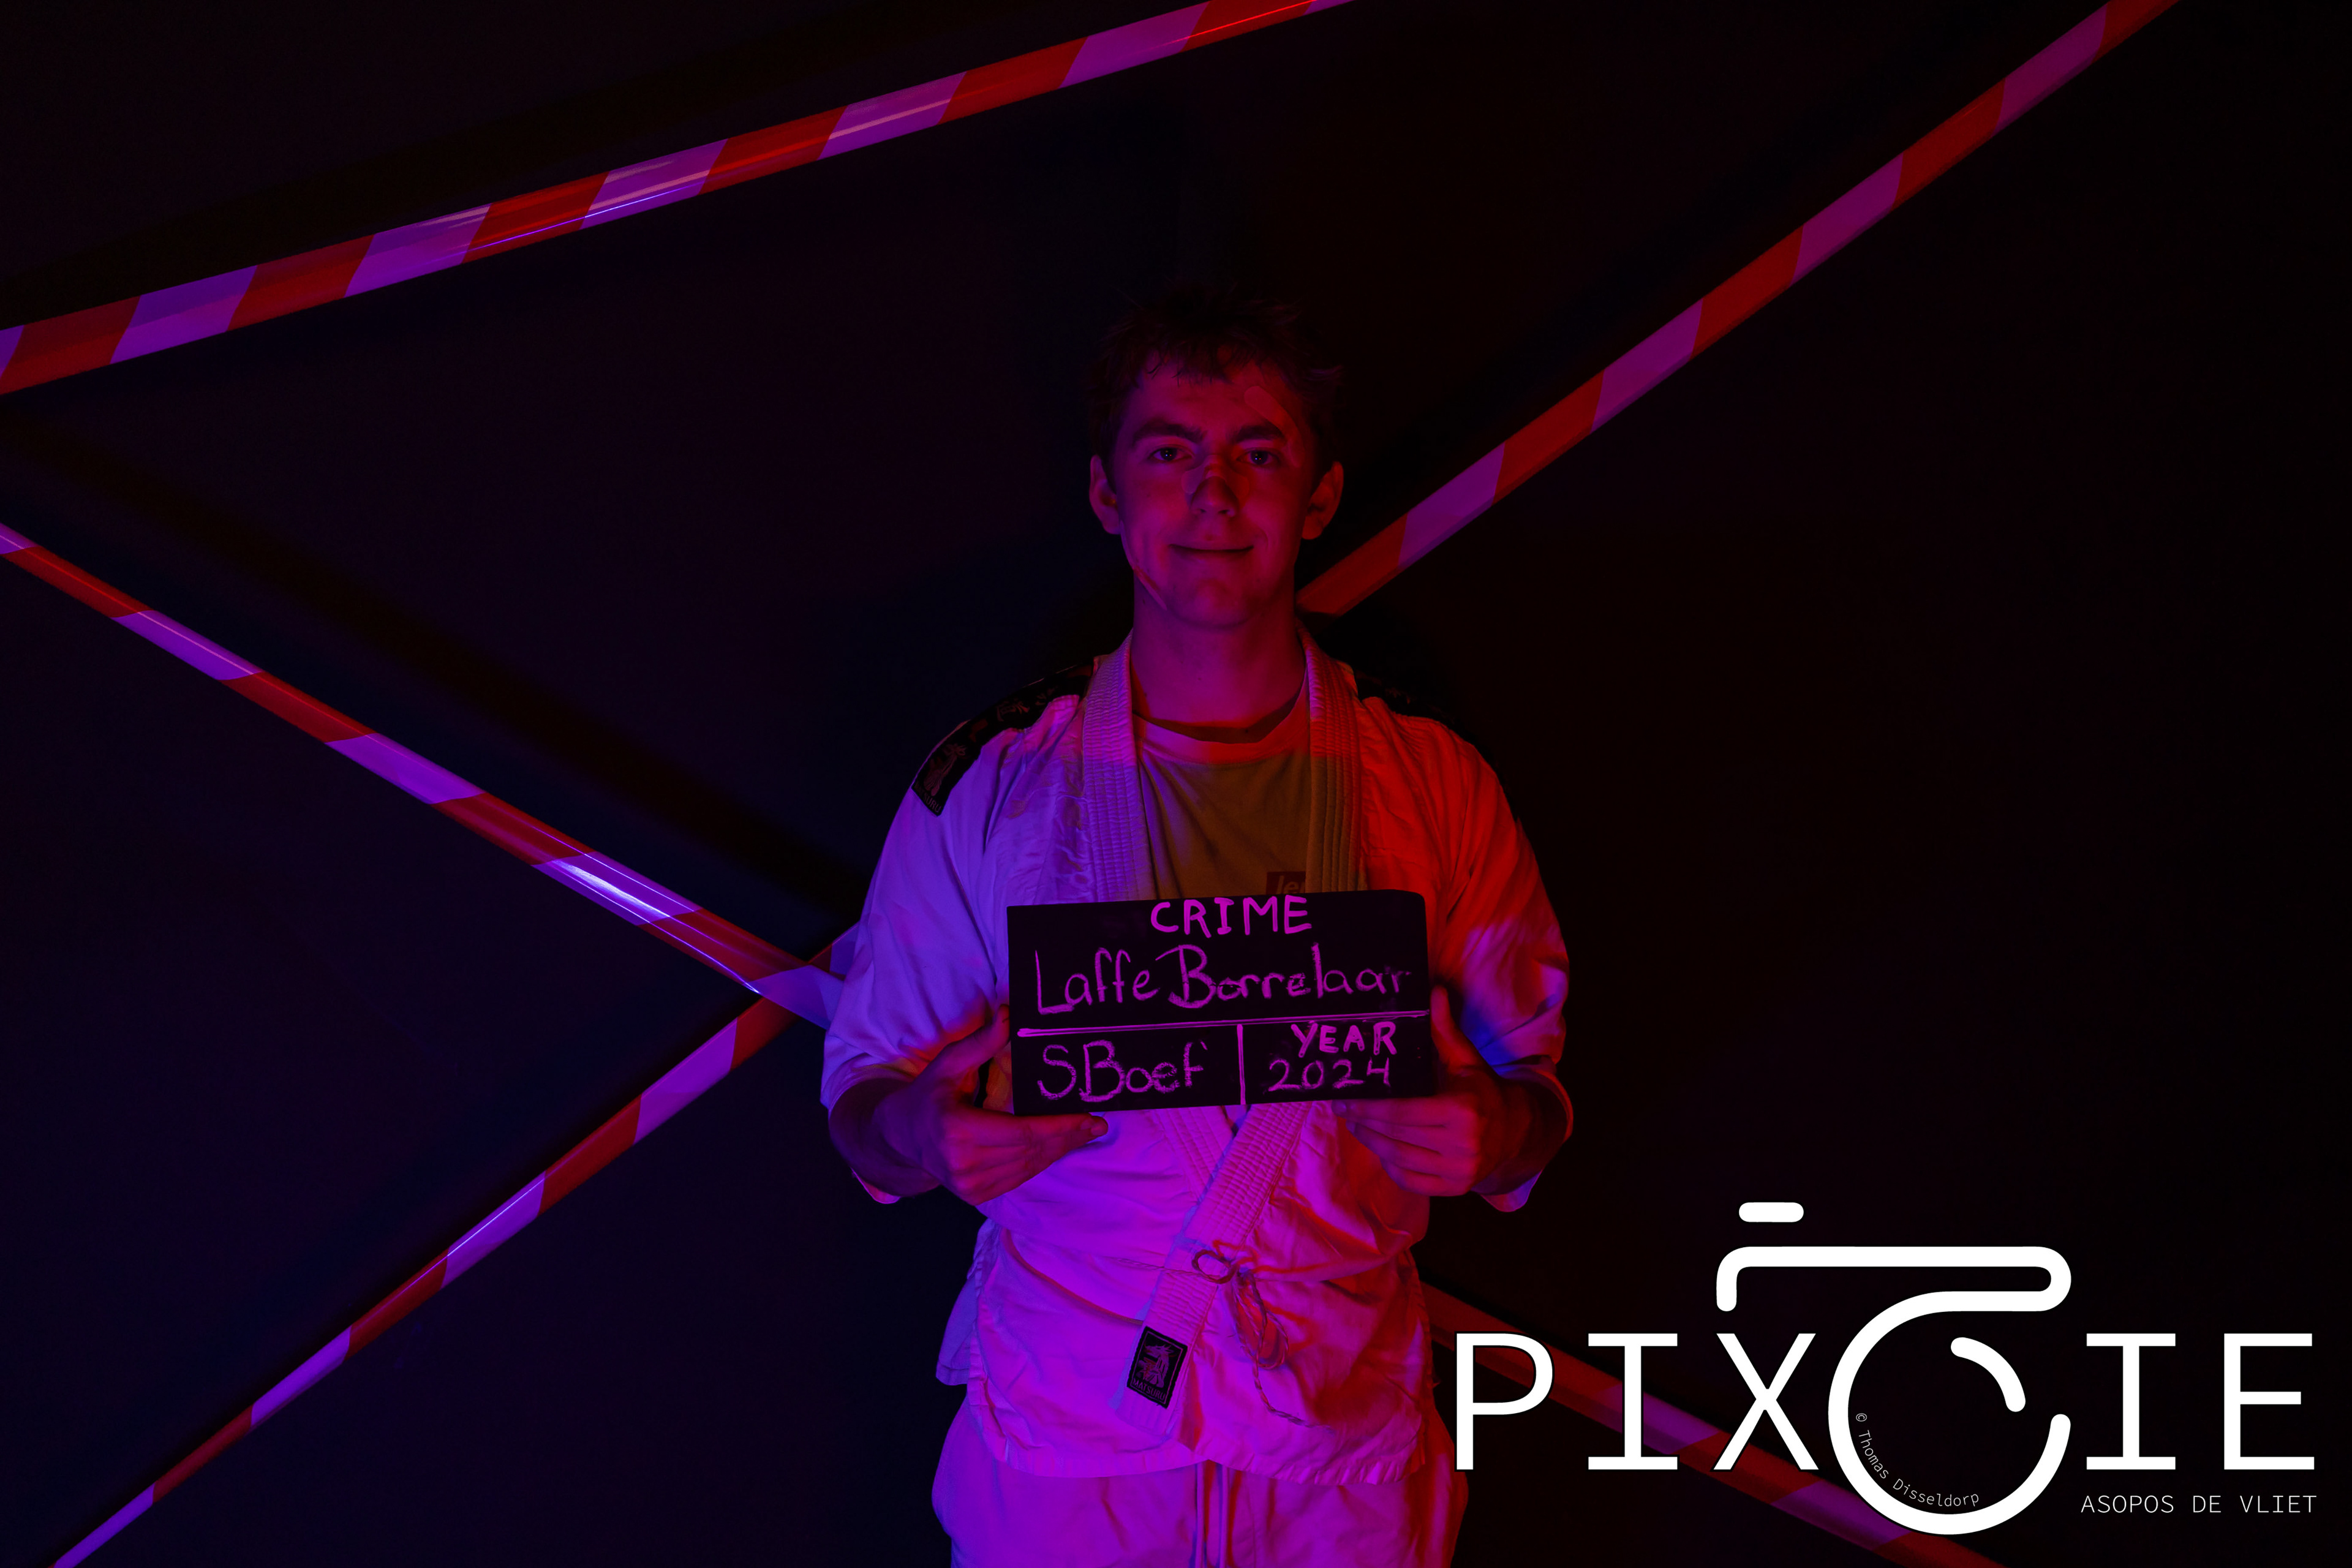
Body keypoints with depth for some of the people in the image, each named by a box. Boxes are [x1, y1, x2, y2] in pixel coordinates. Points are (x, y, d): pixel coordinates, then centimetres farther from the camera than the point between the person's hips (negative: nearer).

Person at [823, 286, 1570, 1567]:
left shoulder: (1434, 785, -2)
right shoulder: (989, 785, -4)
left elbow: (1534, 1077, 3)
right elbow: (864, 1097, 0)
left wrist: (1494, 1133, -20)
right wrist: (927, 1132, -22)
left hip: (1344, 1431, 1)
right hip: (1064, 1426, 0)